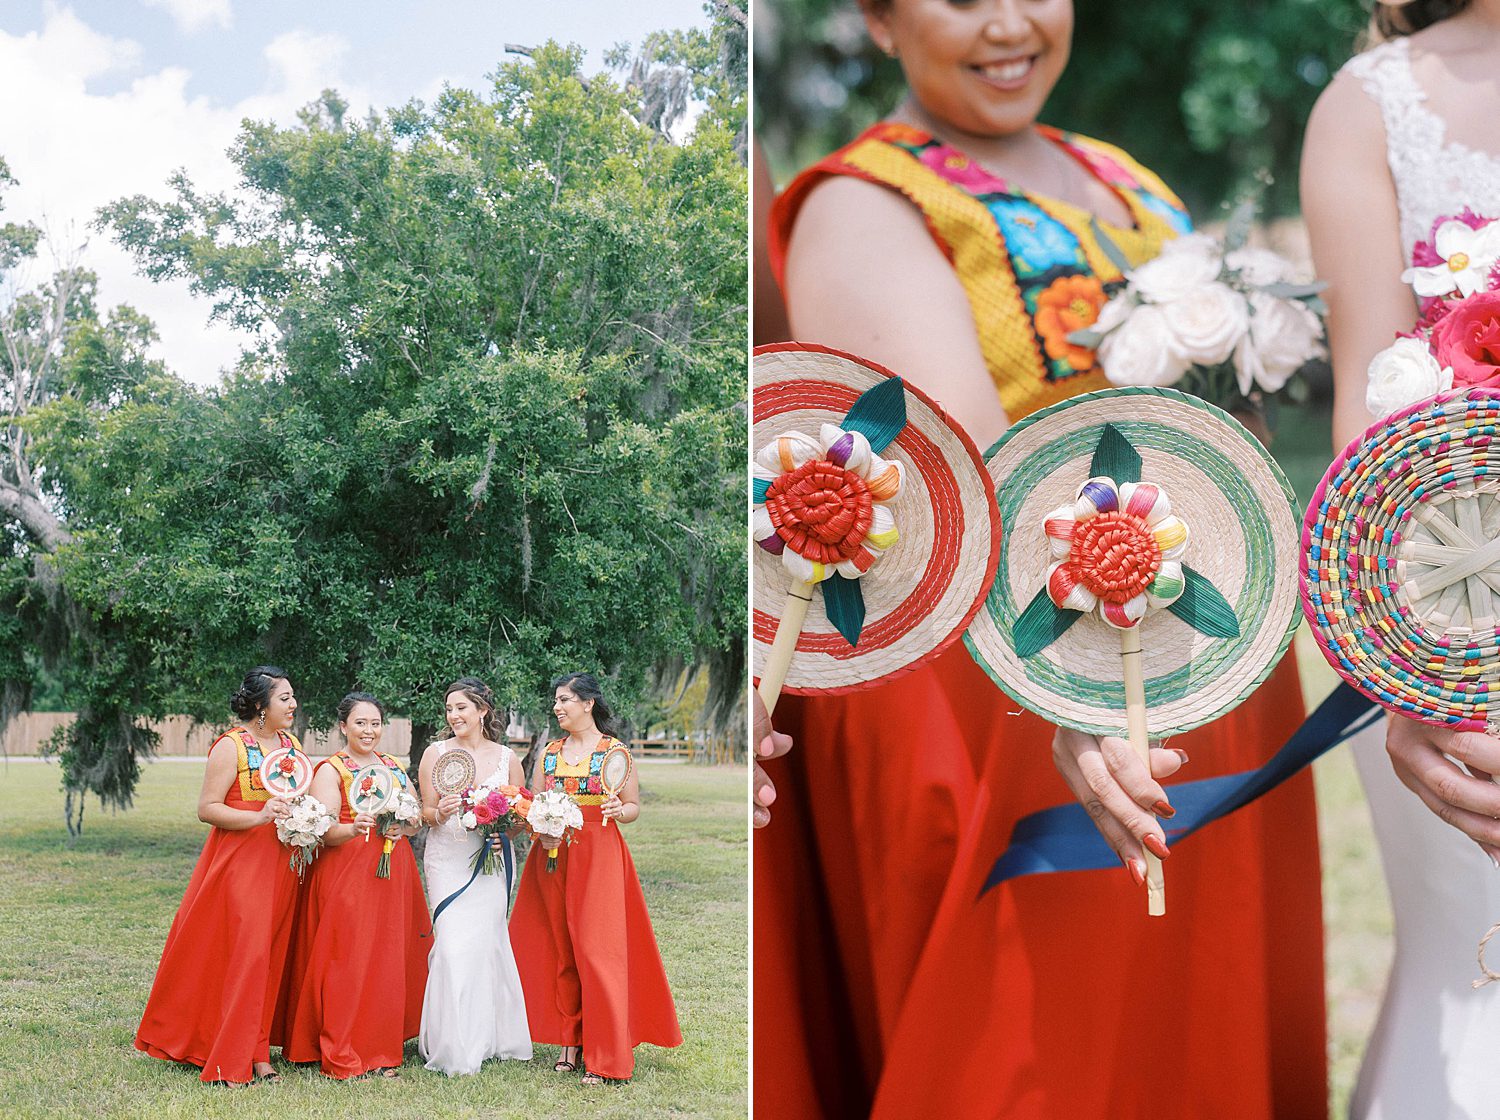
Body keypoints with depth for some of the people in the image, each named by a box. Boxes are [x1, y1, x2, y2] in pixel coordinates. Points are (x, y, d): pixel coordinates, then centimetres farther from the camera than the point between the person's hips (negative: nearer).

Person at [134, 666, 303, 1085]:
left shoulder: (292, 745, 12)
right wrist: (259, 817, -22)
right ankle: (233, 1061, -1)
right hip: (239, 859, -6)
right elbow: (206, 808, -12)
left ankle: (256, 1054, 13)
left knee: (271, 955, 6)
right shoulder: (231, 746, -8)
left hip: (281, 863, 6)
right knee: (243, 953, -9)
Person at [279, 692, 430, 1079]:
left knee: (390, 960, 4)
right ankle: (342, 1057, -4)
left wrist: (402, 827, -6)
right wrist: (354, 829, -32)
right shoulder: (330, 770, -2)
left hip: (393, 873, 5)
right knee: (347, 960, -9)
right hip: (345, 872, -5)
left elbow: (417, 819, 16)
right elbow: (325, 831, -12)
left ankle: (383, 1050, 11)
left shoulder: (396, 768, 16)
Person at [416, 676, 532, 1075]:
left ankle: (491, 1038, 13)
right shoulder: (435, 753, 3)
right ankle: (456, 1052, -1)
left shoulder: (507, 758, 6)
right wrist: (441, 813, -16)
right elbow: (426, 811, 5)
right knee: (453, 945, -9)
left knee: (483, 943, -2)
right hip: (446, 859, -1)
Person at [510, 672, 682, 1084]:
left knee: (597, 949, -9)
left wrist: (618, 810, -19)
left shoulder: (614, 750, 0)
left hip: (599, 857, -4)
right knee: (560, 952, 4)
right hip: (553, 857, 4)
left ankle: (604, 1055, -6)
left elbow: (634, 808, 2)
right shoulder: (549, 753, 12)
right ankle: (570, 1040, 13)